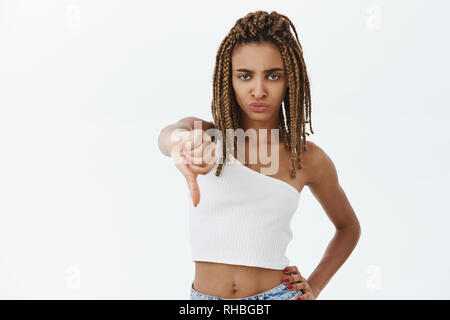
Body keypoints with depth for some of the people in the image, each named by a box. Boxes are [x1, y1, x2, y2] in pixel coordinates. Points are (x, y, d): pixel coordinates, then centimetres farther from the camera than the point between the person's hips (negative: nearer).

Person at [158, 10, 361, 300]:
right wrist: (182, 140, -50)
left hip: (277, 293, 0)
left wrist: (314, 287, 1)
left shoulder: (308, 158, -3)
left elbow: (349, 227, 11)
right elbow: (168, 135, -28)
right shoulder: (208, 136, -5)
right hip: (203, 296, 1)